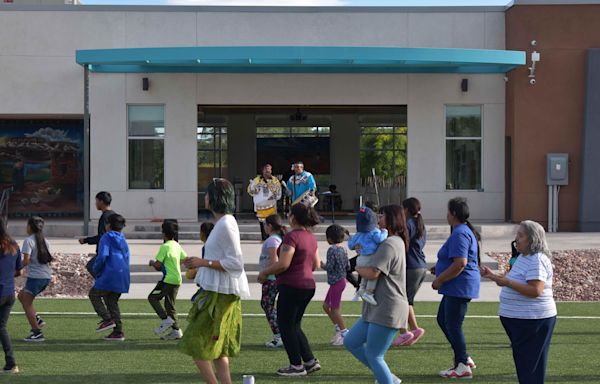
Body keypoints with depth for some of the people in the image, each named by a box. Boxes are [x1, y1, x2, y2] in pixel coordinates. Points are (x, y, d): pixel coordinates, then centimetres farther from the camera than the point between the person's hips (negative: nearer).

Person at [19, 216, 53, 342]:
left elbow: (26, 261, -17)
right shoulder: (44, 241, 14)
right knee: (21, 295, 21)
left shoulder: (29, 241, -9)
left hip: (35, 276, -8)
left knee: (27, 303, 2)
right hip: (47, 276, 8)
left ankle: (37, 333, -4)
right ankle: (37, 320, 10)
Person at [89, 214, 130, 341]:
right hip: (122, 277, 7)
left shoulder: (106, 238, -5)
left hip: (109, 275, -7)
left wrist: (96, 270, -2)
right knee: (112, 302, 14)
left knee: (94, 294, 9)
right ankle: (118, 332, 8)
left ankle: (107, 319, -6)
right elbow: (127, 258, 18)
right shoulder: (123, 240, 17)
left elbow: (102, 256, -17)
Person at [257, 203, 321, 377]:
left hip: (292, 286, -9)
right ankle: (310, 361, 15)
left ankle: (297, 366, 5)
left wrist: (264, 273, -9)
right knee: (294, 325, 18)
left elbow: (283, 264, -22)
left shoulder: (292, 236, -16)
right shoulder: (311, 237, 11)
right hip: (308, 285, 9)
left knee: (285, 325, 3)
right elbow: (316, 264, 18)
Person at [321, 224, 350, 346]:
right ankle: (339, 329, 20)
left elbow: (330, 267, -20)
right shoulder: (343, 249, 8)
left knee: (334, 309, -1)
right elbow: (348, 266, 10)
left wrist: (322, 265, -2)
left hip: (336, 281, -9)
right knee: (326, 305, 17)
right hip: (342, 280, 9)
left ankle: (344, 333, 2)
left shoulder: (332, 250, -17)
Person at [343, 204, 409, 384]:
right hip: (378, 309, 11)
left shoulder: (389, 244, -17)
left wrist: (357, 268, -5)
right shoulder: (397, 242, 19)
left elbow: (372, 273, -25)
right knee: (350, 342, 14)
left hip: (387, 310, -11)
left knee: (373, 355, -4)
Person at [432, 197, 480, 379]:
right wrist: (440, 267, 18)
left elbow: (460, 263, -28)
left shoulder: (459, 234, -19)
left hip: (459, 287, -11)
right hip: (456, 288, 11)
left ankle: (463, 367, 4)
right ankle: (464, 358, 21)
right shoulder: (466, 231, 15)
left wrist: (439, 279, -20)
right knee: (442, 319, 18)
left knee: (453, 326, -4)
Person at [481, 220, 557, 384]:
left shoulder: (537, 261, -19)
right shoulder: (523, 257, 14)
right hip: (519, 319, 10)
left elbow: (535, 290, -29)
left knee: (530, 365, -5)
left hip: (532, 320, -10)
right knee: (522, 361, 18)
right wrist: (493, 276, 14)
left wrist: (507, 282, -29)